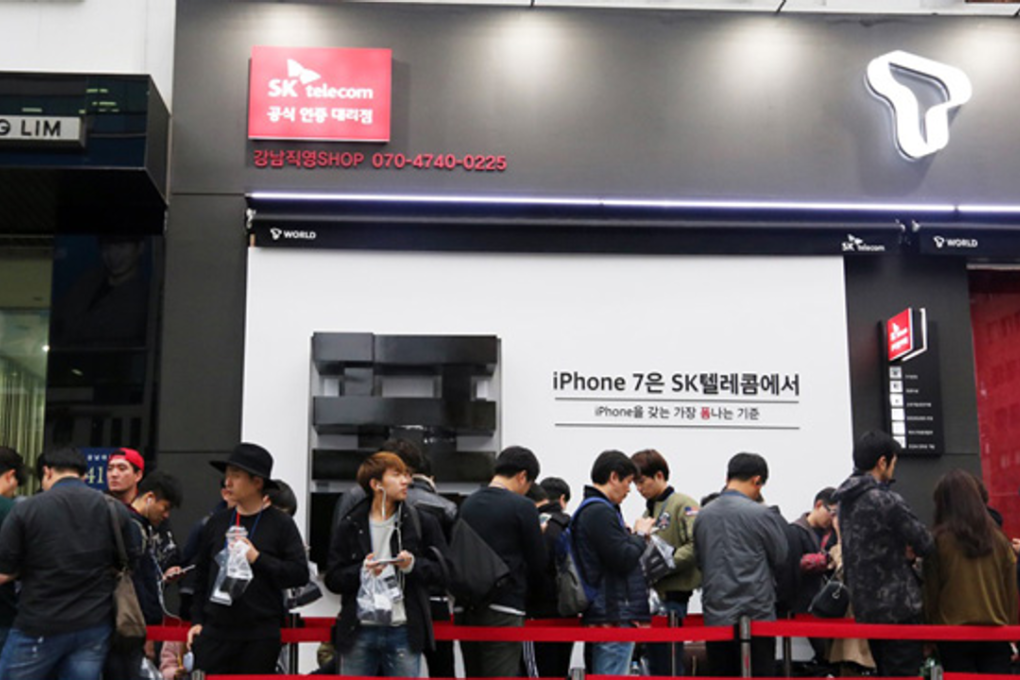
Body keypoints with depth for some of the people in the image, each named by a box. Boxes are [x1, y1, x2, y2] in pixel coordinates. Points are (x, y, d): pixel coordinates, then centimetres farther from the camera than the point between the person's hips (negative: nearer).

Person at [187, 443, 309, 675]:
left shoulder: (280, 524, -2)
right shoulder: (216, 523, 10)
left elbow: (301, 573, -8)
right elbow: (201, 574, 16)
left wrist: (257, 559, -16)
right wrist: (197, 620, 11)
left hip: (260, 637, -3)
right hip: (214, 632, 3)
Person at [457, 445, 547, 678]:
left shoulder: (467, 504, 10)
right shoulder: (522, 506, -8)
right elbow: (538, 564, -5)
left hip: (466, 608, 6)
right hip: (503, 609, -6)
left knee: (473, 676, 14)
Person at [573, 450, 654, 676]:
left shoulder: (590, 510, 18)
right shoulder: (600, 512, -15)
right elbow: (624, 560, -18)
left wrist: (631, 536, 7)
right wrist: (640, 535, -4)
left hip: (607, 613, 11)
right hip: (614, 615, -11)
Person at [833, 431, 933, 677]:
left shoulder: (845, 500, 10)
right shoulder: (886, 500, -17)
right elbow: (926, 545, -10)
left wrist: (902, 551, 3)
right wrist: (910, 552, 10)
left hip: (864, 604, 9)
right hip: (897, 606, -8)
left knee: (885, 672, 17)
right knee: (904, 672, -3)